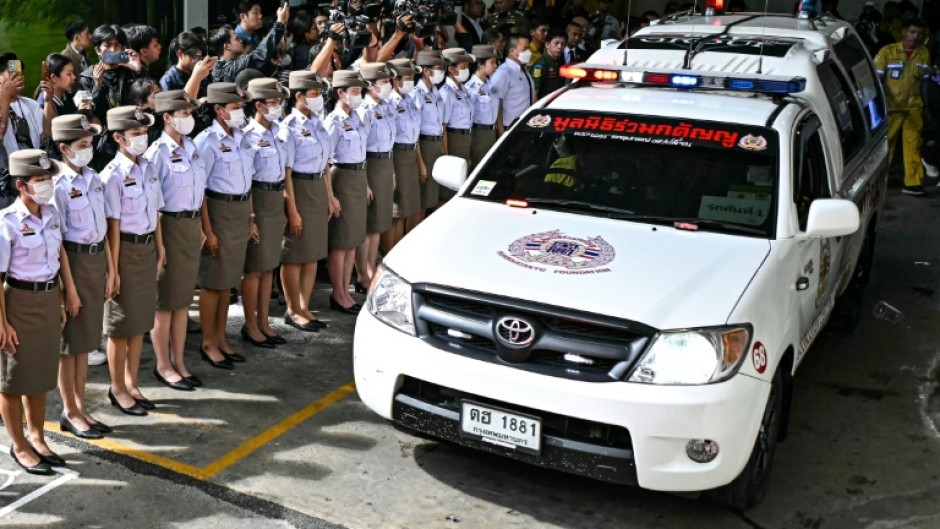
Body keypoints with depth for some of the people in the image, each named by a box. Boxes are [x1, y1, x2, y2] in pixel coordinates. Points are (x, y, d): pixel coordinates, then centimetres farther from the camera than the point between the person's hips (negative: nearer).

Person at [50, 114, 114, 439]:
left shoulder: (94, 179, 7)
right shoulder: (59, 185, -15)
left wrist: (110, 268, 13)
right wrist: (68, 282, -17)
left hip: (97, 258, 7)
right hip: (74, 260, -7)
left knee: (86, 338, 15)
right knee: (69, 341, 6)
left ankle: (80, 407, 27)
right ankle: (70, 412, 19)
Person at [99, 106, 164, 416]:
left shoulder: (148, 168, 6)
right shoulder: (113, 175, -15)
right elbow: (113, 226, -16)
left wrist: (160, 251, 11)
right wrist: (113, 269, -15)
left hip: (148, 248, 7)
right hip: (126, 250, -7)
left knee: (140, 321, 15)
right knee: (121, 324, 7)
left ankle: (131, 384, 30)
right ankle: (118, 389, 22)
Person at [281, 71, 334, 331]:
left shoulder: (317, 122, 11)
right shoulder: (290, 126, -14)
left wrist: (330, 196, 16)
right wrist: (292, 207, -19)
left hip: (319, 187, 8)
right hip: (300, 188, -8)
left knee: (313, 253, 13)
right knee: (295, 254, 3)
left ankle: (305, 308, 24)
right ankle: (293, 311, 16)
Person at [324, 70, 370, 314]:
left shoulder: (357, 118, 10)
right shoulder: (334, 122, -14)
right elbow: (324, 161, -16)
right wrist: (330, 195, -19)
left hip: (359, 177, 8)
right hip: (343, 177, -8)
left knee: (353, 239, 12)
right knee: (340, 241, 1)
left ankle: (345, 292, 22)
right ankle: (338, 296, 11)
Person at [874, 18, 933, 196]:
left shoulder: (924, 54, 5)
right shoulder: (888, 51, -6)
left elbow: (923, 81, 14)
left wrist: (923, 104, 15)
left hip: (914, 108, 3)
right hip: (890, 107, -3)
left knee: (913, 145, 3)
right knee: (884, 144, 3)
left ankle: (913, 183, 7)